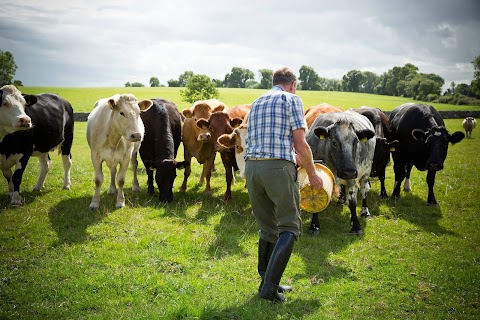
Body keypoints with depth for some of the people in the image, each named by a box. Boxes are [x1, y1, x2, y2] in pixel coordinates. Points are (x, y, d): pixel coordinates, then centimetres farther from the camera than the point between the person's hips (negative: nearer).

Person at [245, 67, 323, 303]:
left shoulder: (256, 103, 24)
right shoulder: (292, 99, 4)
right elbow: (301, 145, -3)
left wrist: (293, 157, 40)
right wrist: (312, 174, 10)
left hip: (251, 166, 7)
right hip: (278, 167, -7)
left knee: (267, 228, 17)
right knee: (289, 227, 1)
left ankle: (268, 282, 21)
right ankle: (269, 287, -7)